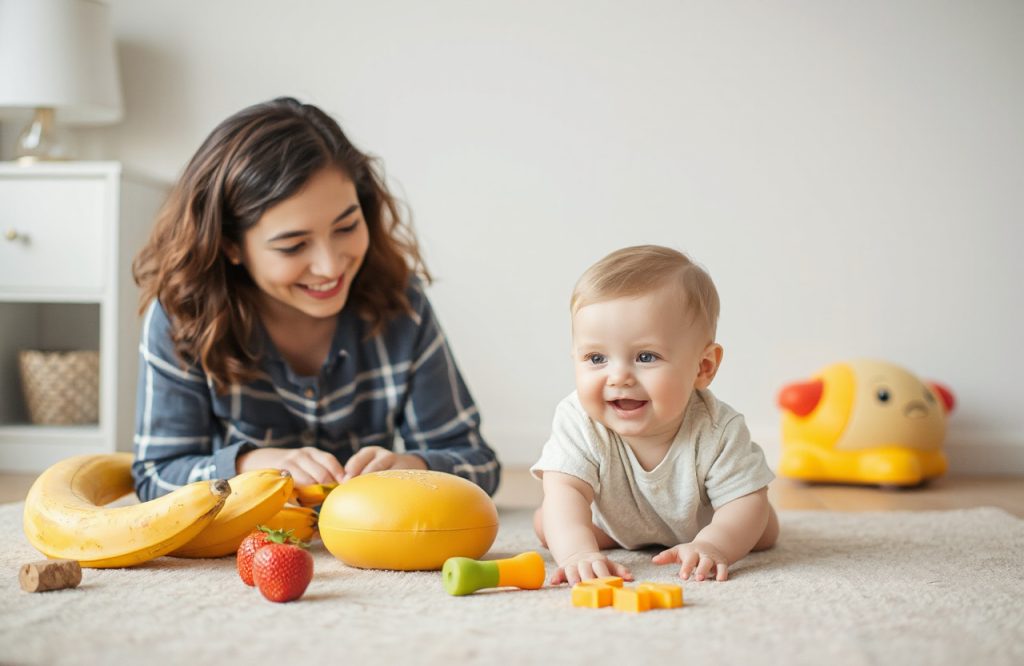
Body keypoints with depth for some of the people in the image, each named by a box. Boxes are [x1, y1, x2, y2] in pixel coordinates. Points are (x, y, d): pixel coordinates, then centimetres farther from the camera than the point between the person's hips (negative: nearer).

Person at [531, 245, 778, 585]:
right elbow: (564, 490, -49)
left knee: (764, 534, -3)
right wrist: (578, 552, -69)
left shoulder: (717, 430, -40)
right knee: (547, 527, -6)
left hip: (696, 526, 0)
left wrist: (712, 544, -59)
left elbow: (747, 503, -37)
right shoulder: (577, 421, -39)